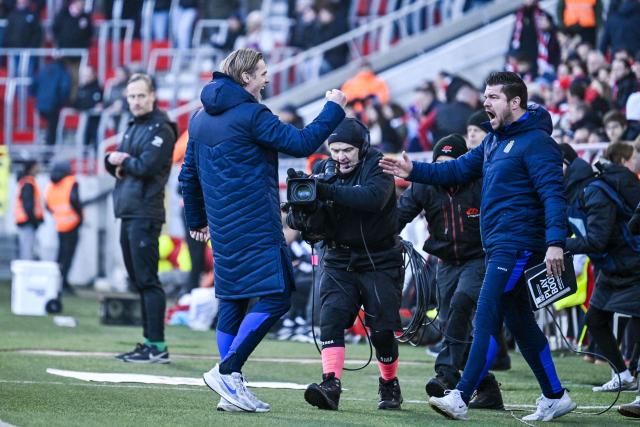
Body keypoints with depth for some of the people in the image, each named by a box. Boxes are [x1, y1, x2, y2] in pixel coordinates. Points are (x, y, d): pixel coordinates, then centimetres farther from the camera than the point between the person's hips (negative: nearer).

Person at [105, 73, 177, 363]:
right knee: (138, 280, 10)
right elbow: (115, 165, 19)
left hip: (145, 214, -9)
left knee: (147, 279, -11)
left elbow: (146, 167, -18)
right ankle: (149, 342, 15)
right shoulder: (132, 127, 20)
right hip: (128, 212, 9)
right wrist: (113, 161, -3)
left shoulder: (161, 129, -7)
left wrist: (123, 161, -1)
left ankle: (158, 346, -11)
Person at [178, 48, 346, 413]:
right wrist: (334, 109, -1)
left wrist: (196, 219, 32)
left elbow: (188, 175, 21)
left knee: (233, 301, 11)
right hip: (256, 227, -9)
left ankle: (232, 391, 8)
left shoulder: (201, 119, 15)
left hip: (222, 228, 9)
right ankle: (227, 371, -15)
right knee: (275, 298, -8)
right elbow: (301, 143, -13)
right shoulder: (251, 115, -10)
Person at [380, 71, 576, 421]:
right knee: (520, 325, 13)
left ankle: (461, 397, -18)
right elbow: (459, 169, 21)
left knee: (487, 318, -14)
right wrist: (413, 171, 10)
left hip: (517, 246, -10)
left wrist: (555, 241, -30)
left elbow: (553, 192, -20)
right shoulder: (494, 139, 17)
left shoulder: (535, 142, -12)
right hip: (498, 247, 10)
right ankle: (555, 397, 20)